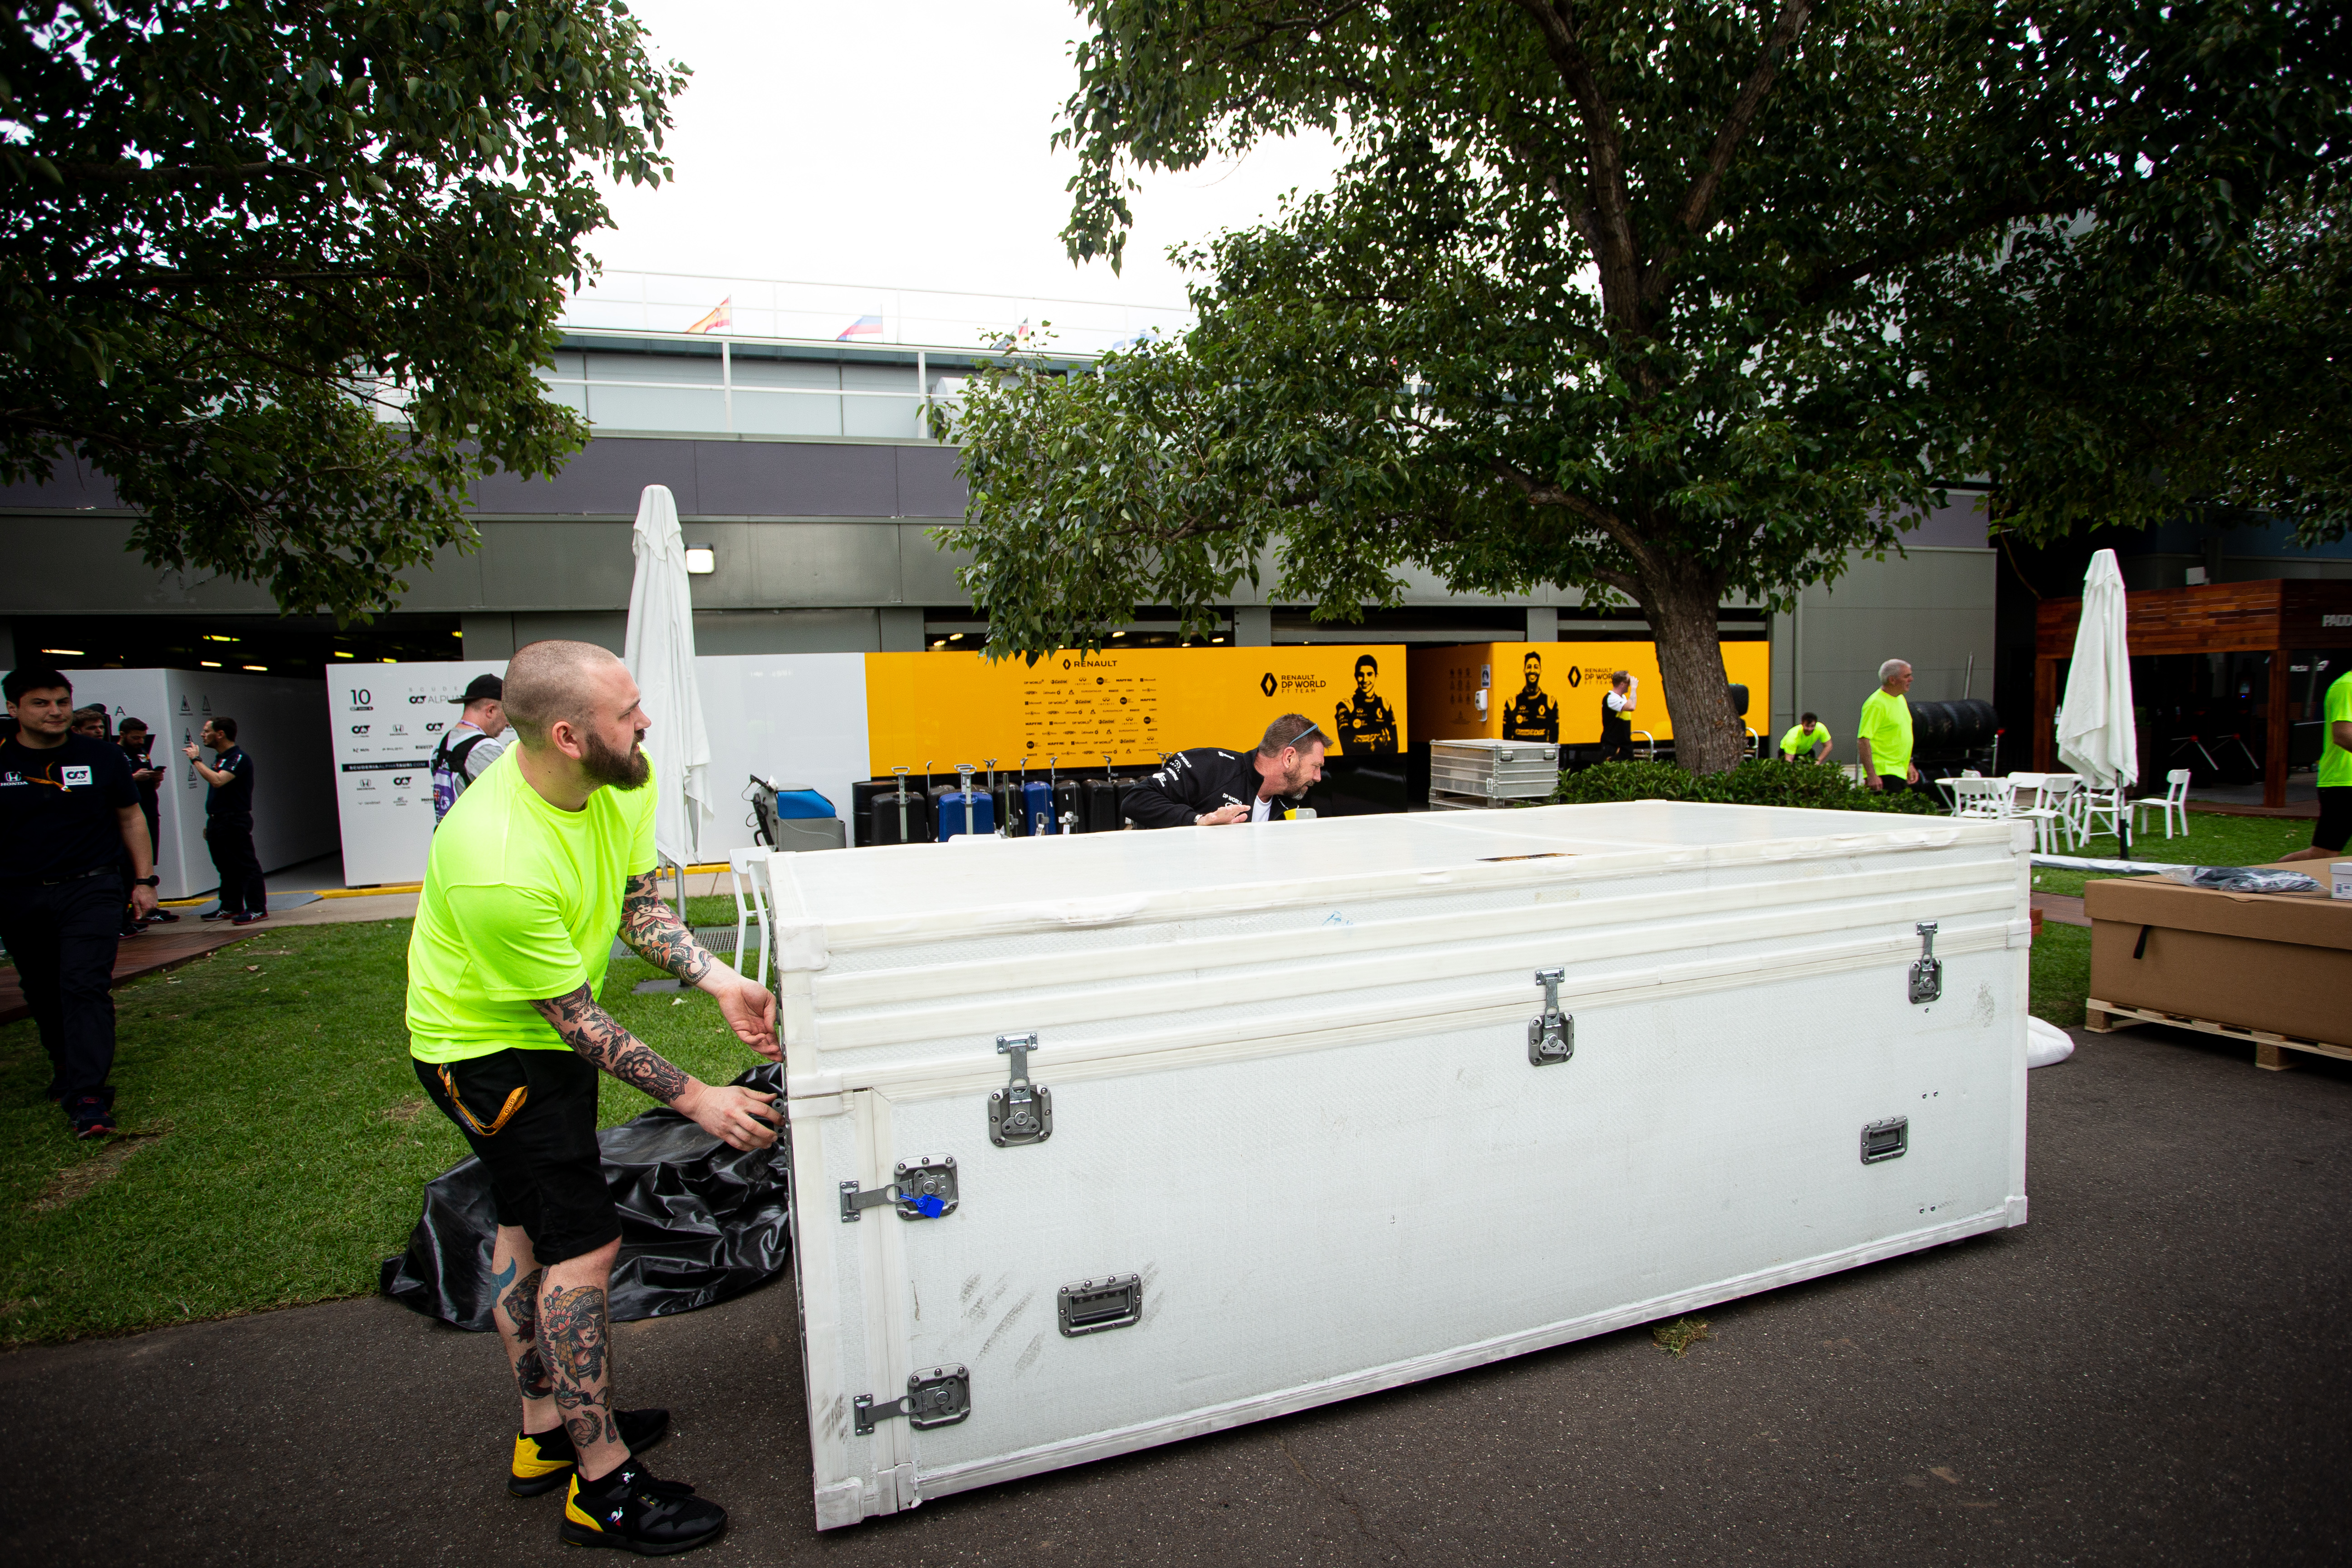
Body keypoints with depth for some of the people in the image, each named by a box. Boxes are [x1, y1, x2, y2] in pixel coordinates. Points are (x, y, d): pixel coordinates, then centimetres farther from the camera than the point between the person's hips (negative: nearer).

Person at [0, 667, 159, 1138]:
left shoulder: (102, 757, 1)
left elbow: (130, 817, 9)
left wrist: (144, 879, 5)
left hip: (91, 890, -2)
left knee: (85, 987, -12)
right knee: (43, 994, 13)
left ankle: (87, 1095, -14)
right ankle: (67, 1069, 33)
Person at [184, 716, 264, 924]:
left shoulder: (238, 758, -13)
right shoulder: (220, 758, 18)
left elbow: (218, 781, -29)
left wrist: (196, 760, -17)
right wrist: (211, 823, 19)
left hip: (235, 821, -10)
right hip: (217, 821, 10)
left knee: (245, 865, -8)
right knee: (226, 867, 14)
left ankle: (257, 909, -7)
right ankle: (231, 907, 20)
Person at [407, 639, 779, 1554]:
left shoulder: (620, 780, -15)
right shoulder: (499, 864, -38)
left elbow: (637, 902, -3)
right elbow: (575, 1019, -28)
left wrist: (719, 981, -17)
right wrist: (693, 1098, -23)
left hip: (544, 1032, 9)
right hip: (490, 1048, -9)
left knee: (528, 1229, 20)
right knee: (583, 1247, -6)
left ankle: (547, 1431, 37)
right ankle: (603, 1484, 10)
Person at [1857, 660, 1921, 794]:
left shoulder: (1901, 699, 14)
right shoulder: (1876, 704, -16)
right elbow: (1863, 740, -21)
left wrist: (1909, 765, 21)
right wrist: (1871, 775, -27)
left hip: (1900, 772, 9)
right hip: (1884, 774, -9)